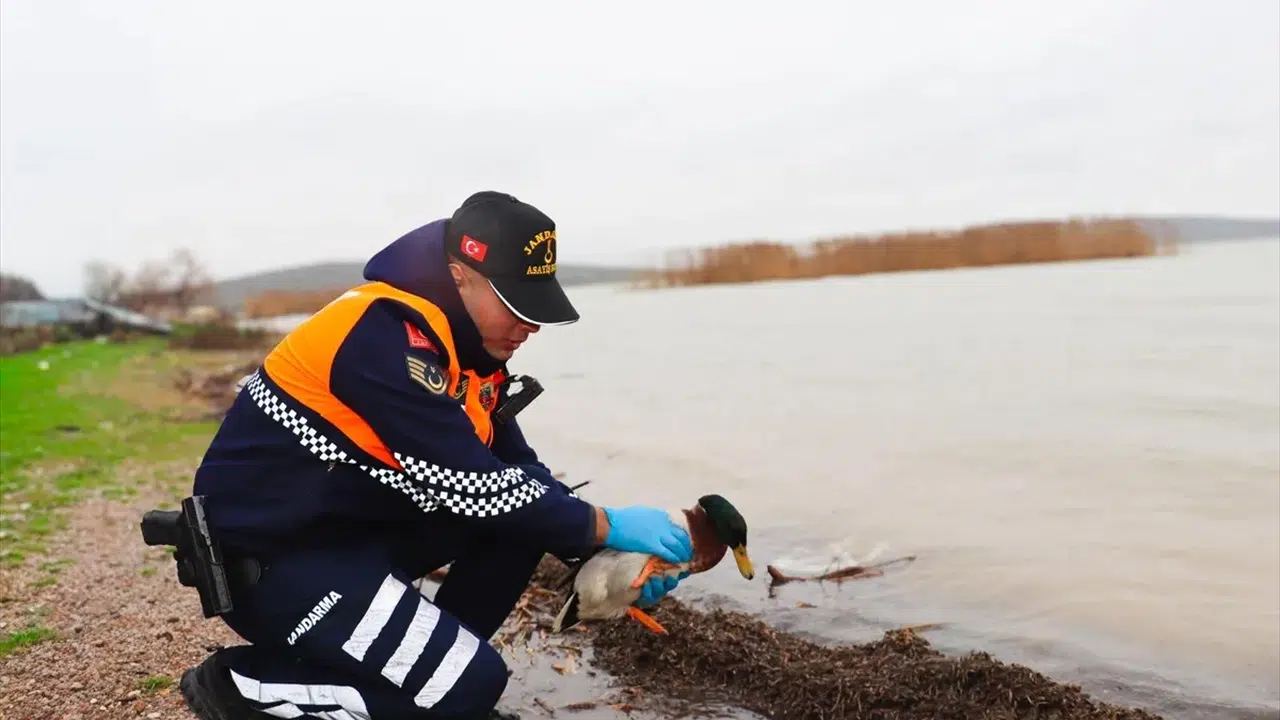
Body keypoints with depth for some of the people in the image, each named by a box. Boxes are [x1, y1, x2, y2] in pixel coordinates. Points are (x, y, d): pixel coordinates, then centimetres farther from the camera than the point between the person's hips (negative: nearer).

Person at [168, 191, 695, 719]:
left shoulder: (467, 343, 1)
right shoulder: (385, 336, -27)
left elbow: (517, 471, 5)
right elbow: (473, 488, -27)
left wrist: (605, 552, -6)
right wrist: (608, 527, -18)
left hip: (357, 526, 9)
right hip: (267, 555, -9)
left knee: (524, 517, -3)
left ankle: (432, 663, 9)